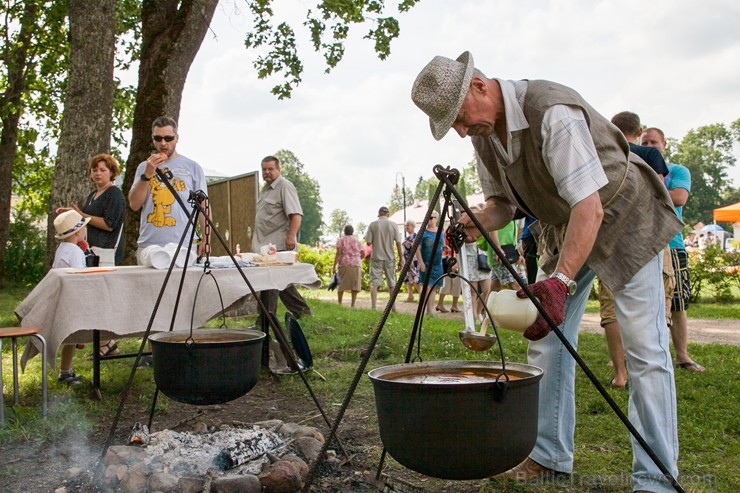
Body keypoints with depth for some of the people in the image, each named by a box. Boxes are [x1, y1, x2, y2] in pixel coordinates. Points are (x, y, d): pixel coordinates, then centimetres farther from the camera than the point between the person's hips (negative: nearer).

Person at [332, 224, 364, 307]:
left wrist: (334, 266, -8)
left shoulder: (341, 240, 4)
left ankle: (339, 303, 8)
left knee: (341, 285, 6)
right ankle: (353, 304, -2)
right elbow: (363, 253, 8)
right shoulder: (357, 241, 13)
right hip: (356, 264, 2)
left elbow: (338, 253, -6)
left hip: (344, 264, -2)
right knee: (354, 285, 2)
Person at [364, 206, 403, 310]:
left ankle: (374, 307, -9)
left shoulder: (373, 224, -3)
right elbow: (398, 243, -3)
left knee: (374, 283, -1)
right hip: (390, 258, 1)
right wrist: (401, 259, 2)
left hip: (376, 257, -1)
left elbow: (368, 242, -5)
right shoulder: (393, 225, -1)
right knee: (392, 284, 12)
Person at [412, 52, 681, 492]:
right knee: (547, 342, 4)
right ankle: (549, 457, 14)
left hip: (624, 220, -7)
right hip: (563, 229, 8)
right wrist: (475, 224, -18)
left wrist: (560, 281, -46)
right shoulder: (485, 132, -7)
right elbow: (503, 201, 4)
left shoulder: (552, 113, -32)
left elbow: (589, 208, -37)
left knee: (646, 351, -9)